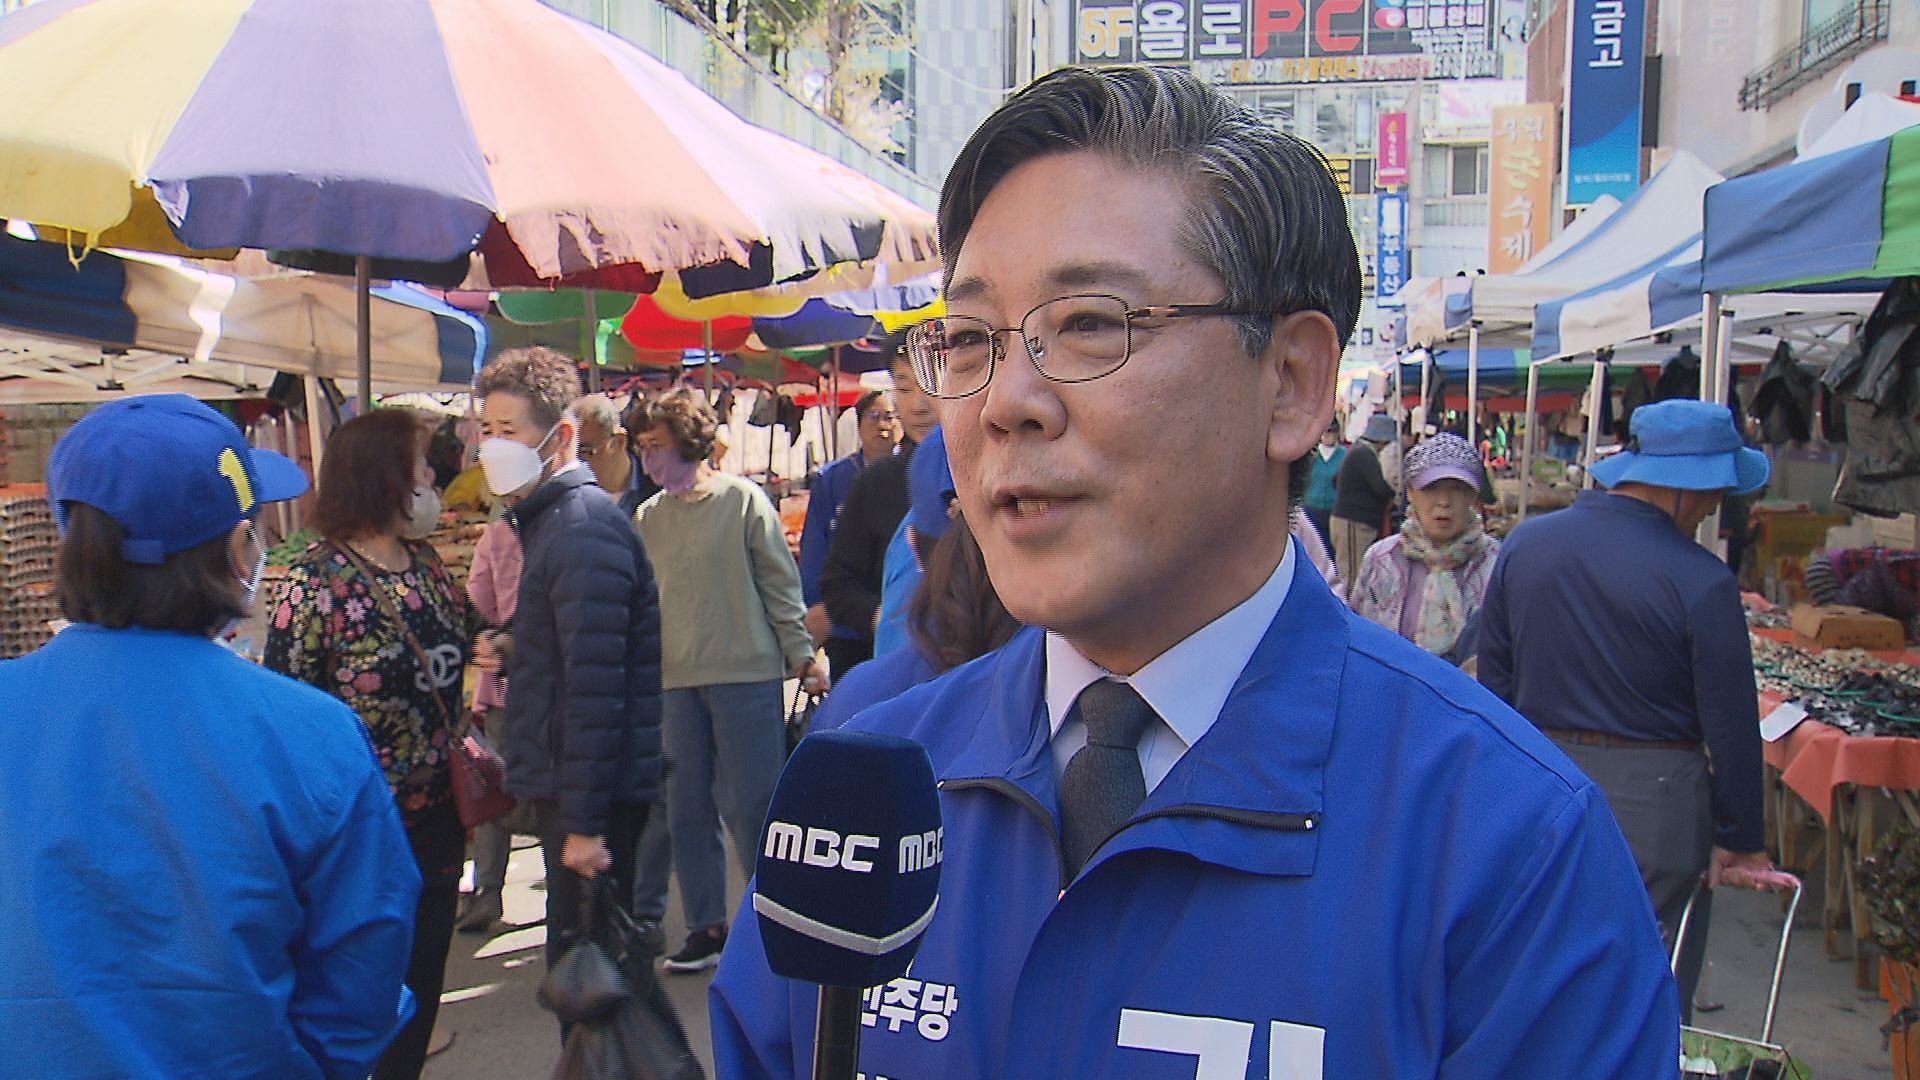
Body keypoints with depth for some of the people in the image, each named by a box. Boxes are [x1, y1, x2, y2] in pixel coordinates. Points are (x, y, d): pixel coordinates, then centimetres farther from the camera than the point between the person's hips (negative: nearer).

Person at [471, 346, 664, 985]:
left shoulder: (583, 528, -19)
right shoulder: (549, 519, 14)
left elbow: (596, 684, -24)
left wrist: (584, 822, -23)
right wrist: (512, 655, 4)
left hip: (590, 791, -10)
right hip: (562, 782, 10)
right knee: (580, 951, 19)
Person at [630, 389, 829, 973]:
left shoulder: (742, 499, -2)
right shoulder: (648, 516, 10)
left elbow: (781, 584, -2)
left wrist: (802, 655, -4)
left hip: (746, 673, -5)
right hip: (674, 680, 5)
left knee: (751, 806, 0)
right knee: (687, 810, 9)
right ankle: (707, 927, 21)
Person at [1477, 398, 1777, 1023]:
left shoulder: (1524, 544, -1)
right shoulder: (1701, 581, -15)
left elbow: (1494, 681, 6)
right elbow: (1730, 724, -10)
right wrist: (1740, 840, 1)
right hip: (1652, 803, -4)